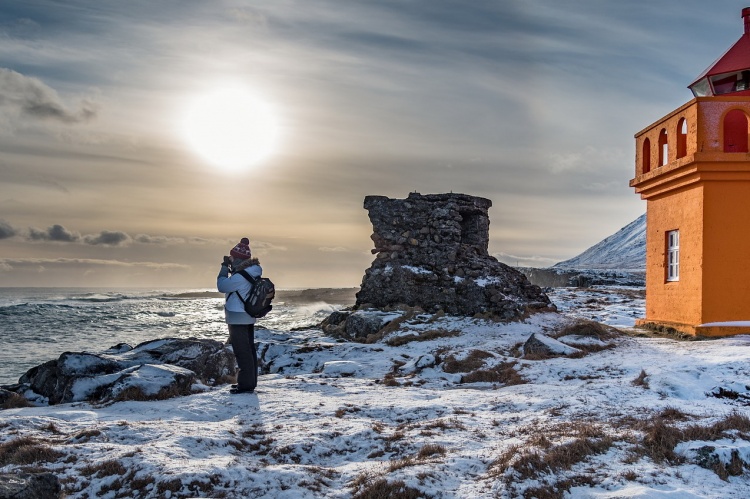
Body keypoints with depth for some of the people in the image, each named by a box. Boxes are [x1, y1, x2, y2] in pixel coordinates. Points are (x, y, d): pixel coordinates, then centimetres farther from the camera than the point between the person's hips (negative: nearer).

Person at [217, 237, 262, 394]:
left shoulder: (240, 276, -23)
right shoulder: (252, 272, 8)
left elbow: (222, 286, -16)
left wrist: (224, 268, -6)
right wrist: (231, 269, 7)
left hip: (238, 319, -10)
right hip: (248, 317, 10)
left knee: (242, 352, -5)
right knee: (249, 349, 15)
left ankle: (246, 384, 0)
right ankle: (250, 382, 24)